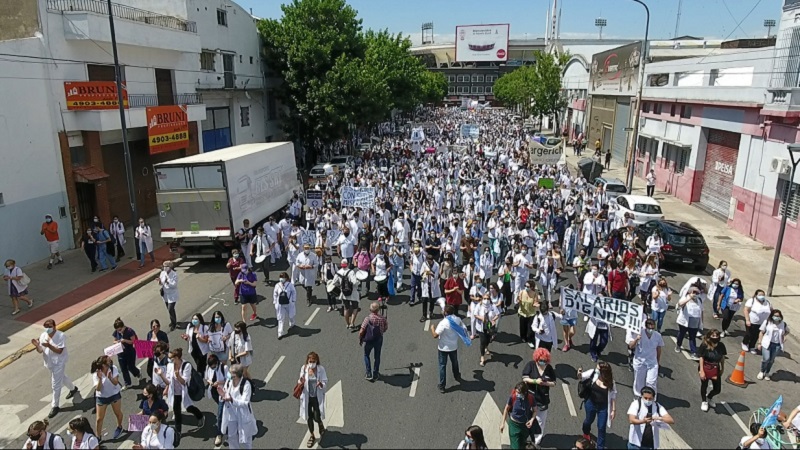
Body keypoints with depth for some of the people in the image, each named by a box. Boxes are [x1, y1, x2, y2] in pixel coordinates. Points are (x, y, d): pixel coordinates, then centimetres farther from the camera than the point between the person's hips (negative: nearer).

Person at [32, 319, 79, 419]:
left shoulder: (61, 336, -22)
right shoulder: (43, 335, -4)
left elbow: (59, 351, -26)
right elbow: (40, 351, -3)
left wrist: (49, 345, -38)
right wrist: (37, 346, -24)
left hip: (58, 363, -7)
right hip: (49, 362, 7)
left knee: (55, 385, -4)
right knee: (61, 377, 27)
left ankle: (55, 406, 9)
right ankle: (73, 389, 53)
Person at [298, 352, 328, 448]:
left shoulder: (321, 369, -14)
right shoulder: (304, 368, -10)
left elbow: (325, 383, -10)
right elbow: (300, 384, -3)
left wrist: (321, 384, -32)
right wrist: (301, 382, -27)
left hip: (317, 397, -2)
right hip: (307, 397, 2)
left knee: (317, 418, 2)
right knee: (309, 417, 14)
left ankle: (321, 426, 39)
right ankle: (312, 436, 36)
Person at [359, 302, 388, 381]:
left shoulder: (367, 318, -21)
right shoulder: (383, 319, -15)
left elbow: (361, 332, -20)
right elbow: (386, 328, 1)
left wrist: (360, 340, -3)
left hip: (369, 340, -2)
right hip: (379, 340, 2)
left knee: (366, 355, 21)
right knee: (377, 357, 20)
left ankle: (369, 374, 18)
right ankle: (375, 375, 29)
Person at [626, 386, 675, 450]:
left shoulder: (658, 406, -1)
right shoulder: (636, 403, -11)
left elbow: (672, 421, -7)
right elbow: (631, 420, -23)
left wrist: (660, 418, -26)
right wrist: (643, 421, -41)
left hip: (652, 444, 3)